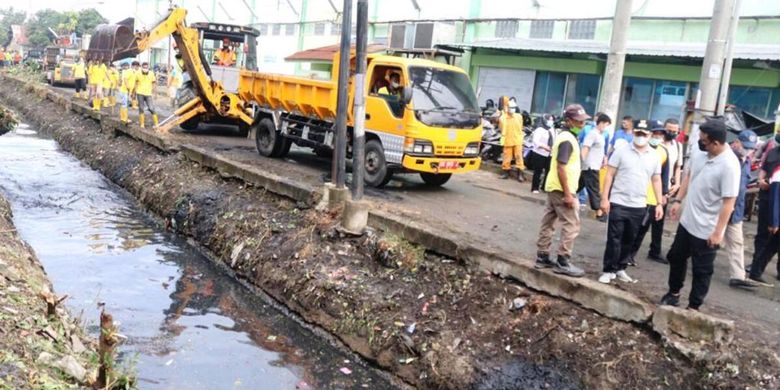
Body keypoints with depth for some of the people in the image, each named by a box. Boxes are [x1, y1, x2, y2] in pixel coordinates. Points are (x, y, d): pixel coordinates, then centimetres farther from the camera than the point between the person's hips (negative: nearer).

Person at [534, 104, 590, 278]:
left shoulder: (563, 136, 14)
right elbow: (561, 167, -24)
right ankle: (563, 262, -2)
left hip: (553, 187, 10)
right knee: (571, 225, -5)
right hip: (561, 189, -10)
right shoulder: (567, 139, -18)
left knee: (548, 222, 12)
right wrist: (568, 194, -23)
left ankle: (542, 257, 18)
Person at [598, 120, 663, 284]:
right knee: (614, 239, 0)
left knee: (629, 241, 11)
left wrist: (659, 203, 6)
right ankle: (609, 270, 8)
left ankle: (620, 269, 23)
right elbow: (609, 175, -4)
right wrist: (604, 198, -10)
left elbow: (656, 180, 10)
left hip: (639, 206, 3)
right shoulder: (621, 151, -4)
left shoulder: (654, 156, 5)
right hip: (618, 203, -3)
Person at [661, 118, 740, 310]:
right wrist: (678, 200, 8)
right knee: (676, 258, 22)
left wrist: (718, 232, -21)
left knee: (701, 271, 7)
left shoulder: (729, 165, -26)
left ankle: (693, 307, 22)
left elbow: (728, 203, -23)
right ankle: (673, 293, 42)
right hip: (687, 221, 7)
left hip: (707, 230, -7)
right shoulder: (698, 152, -6)